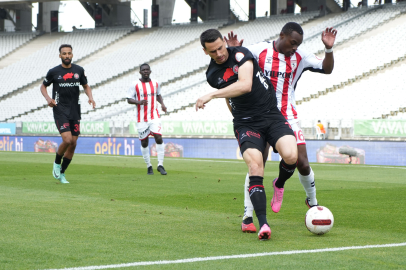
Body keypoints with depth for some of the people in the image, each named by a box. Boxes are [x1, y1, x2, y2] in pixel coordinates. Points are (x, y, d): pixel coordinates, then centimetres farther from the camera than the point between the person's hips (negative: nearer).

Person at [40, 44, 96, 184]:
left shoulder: (79, 70, 5)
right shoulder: (53, 72, -2)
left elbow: (86, 86, 18)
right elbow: (43, 86, 11)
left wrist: (90, 97, -2)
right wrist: (48, 98, -8)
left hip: (75, 111, 4)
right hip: (60, 111, -4)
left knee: (73, 143, 2)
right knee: (67, 140, -20)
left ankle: (61, 173, 18)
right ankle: (57, 163, 9)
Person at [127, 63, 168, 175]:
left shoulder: (155, 84, 7)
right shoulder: (135, 85, -3)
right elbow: (129, 99, -3)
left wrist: (162, 104, 5)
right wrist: (139, 102, -21)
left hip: (154, 117, 1)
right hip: (141, 119, -1)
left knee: (159, 138, -15)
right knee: (144, 142, 4)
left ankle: (160, 165, -7)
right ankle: (149, 166, 19)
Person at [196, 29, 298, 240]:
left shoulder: (240, 54, -8)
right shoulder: (212, 75, 6)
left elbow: (245, 85, -24)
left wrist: (212, 95, -25)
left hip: (271, 115, -1)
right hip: (246, 123, 1)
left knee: (290, 156, -26)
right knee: (255, 167, -23)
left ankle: (279, 184, 10)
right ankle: (263, 225, -27)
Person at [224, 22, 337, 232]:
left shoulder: (300, 57, 1)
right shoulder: (260, 50, -4)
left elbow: (327, 69, 1)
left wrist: (329, 49, -16)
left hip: (287, 118, 2)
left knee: (302, 163, -2)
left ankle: (312, 202, 26)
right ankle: (248, 215, 0)